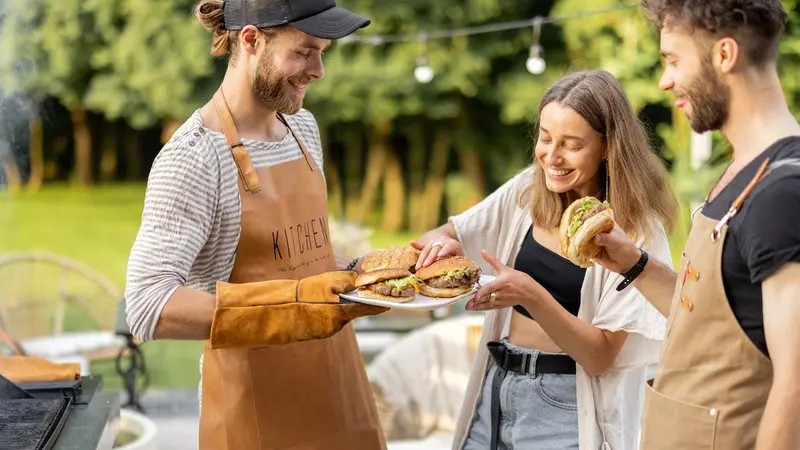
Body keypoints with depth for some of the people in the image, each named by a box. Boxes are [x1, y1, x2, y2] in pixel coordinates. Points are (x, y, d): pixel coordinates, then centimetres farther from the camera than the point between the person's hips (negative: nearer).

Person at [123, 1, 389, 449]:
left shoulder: (302, 125, 5)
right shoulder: (191, 159, -19)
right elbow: (149, 309, -26)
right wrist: (296, 304, -32)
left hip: (338, 384, 7)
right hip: (258, 411, -7)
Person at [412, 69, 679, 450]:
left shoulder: (635, 229, -13)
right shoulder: (528, 190, 1)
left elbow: (600, 356, -17)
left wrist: (533, 296, -30)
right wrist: (439, 244, -17)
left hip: (564, 407, -5)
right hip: (495, 388, 5)